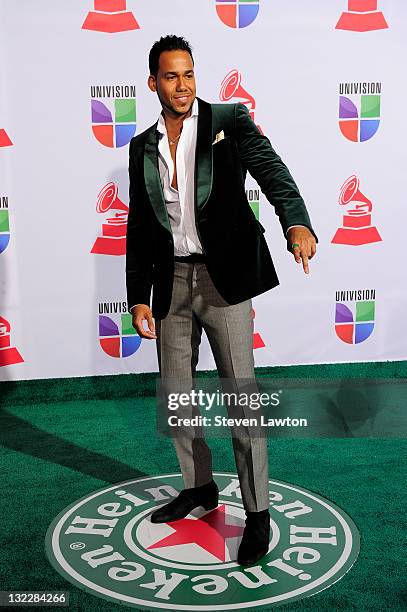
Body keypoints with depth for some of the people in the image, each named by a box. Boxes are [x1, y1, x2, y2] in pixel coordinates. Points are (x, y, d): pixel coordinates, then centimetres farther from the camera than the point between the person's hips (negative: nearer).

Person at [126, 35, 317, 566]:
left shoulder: (229, 122, -1)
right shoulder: (143, 147, 10)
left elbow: (272, 172, -17)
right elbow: (139, 226, 12)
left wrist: (297, 223, -38)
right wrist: (139, 297, 8)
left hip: (223, 278, -5)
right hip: (172, 281, 5)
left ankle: (257, 514, 9)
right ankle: (199, 488, 33)